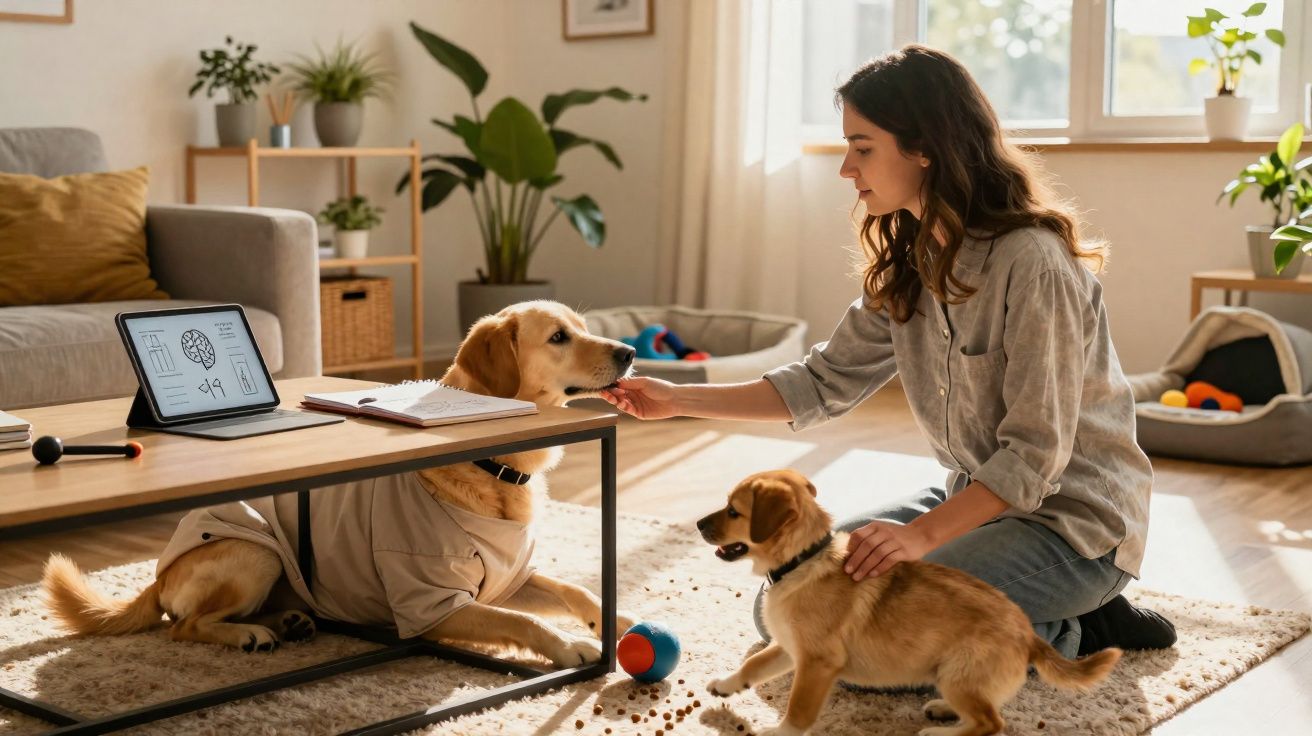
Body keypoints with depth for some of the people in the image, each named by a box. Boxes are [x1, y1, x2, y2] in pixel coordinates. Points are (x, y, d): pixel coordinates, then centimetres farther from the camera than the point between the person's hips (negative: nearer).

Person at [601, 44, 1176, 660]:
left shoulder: (1031, 263, -23)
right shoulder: (907, 265, 3)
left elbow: (1035, 455, -24)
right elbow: (826, 383, 6)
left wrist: (920, 535, -33)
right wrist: (677, 400, 0)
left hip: (1071, 523, -9)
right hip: (979, 498, 9)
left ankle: (1063, 634, -1)